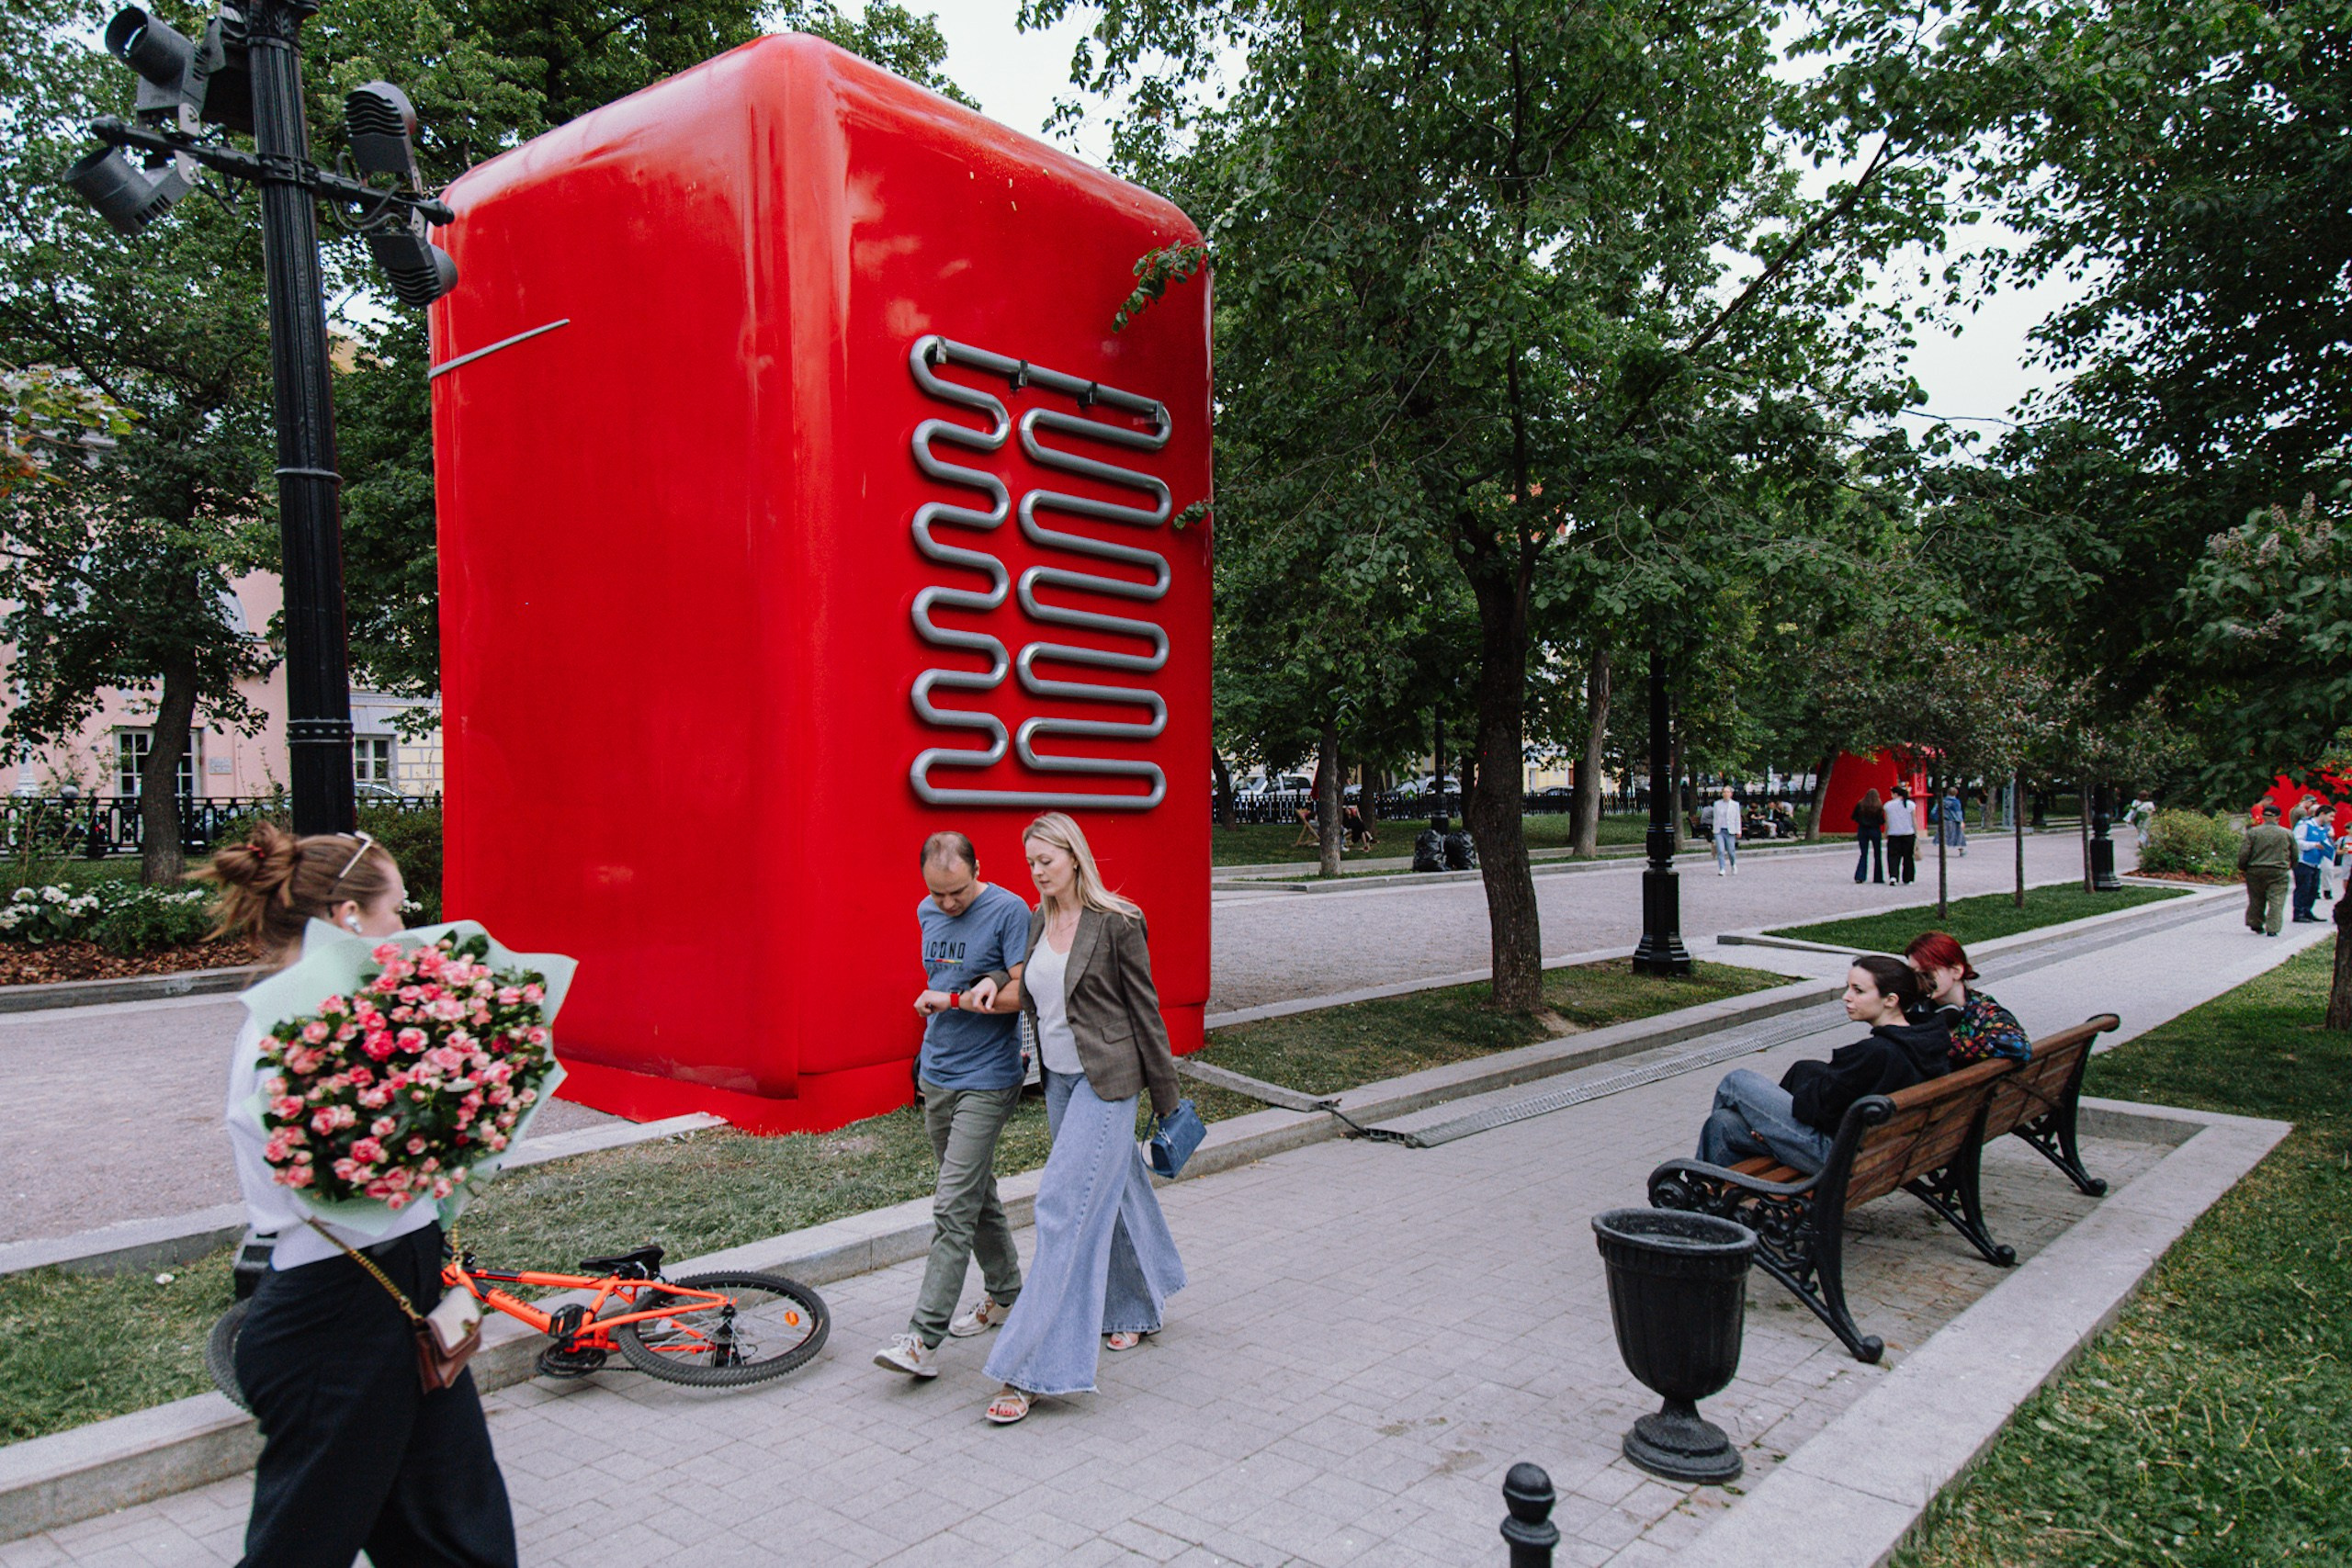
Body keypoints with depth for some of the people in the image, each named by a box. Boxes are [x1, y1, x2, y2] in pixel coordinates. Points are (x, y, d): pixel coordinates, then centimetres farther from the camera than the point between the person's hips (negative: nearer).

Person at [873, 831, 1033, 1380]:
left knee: (954, 1207, -10)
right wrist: (984, 985, -4)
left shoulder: (1008, 911, -13)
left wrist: (950, 999, -14)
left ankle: (923, 1339, -8)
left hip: (987, 1082, -7)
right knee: (976, 1195, 18)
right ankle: (1006, 1296, 33)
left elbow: (1024, 993, -17)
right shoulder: (927, 913, 8)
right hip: (936, 1076, 7)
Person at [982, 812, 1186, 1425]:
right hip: (1058, 1078, 7)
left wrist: (1165, 1094, -4)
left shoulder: (1116, 923, -13)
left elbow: (1144, 1008, -8)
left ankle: (1031, 1368, -6)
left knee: (1066, 1205, -10)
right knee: (1111, 1192, 20)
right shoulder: (1037, 923, 6)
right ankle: (1137, 1310, 40)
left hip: (1105, 1081, -7)